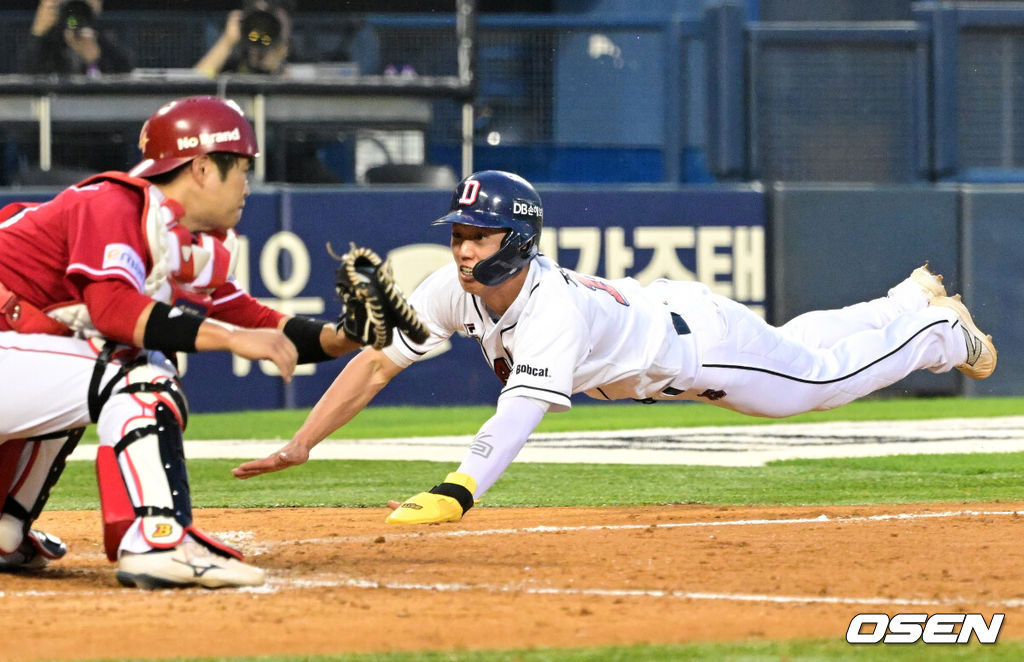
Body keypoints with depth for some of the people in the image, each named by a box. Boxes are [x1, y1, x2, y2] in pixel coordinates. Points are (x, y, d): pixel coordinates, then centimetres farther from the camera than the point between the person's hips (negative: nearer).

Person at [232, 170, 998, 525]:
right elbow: (377, 363, -26)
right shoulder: (455, 290, -27)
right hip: (650, 313, 7)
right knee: (797, 343, 30)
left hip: (701, 338, -7)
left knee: (828, 375, 15)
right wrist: (299, 446, -36)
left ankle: (939, 324, 42)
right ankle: (911, 297, 55)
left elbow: (520, 409, -59)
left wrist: (453, 494, -72)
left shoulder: (555, 308, -47)